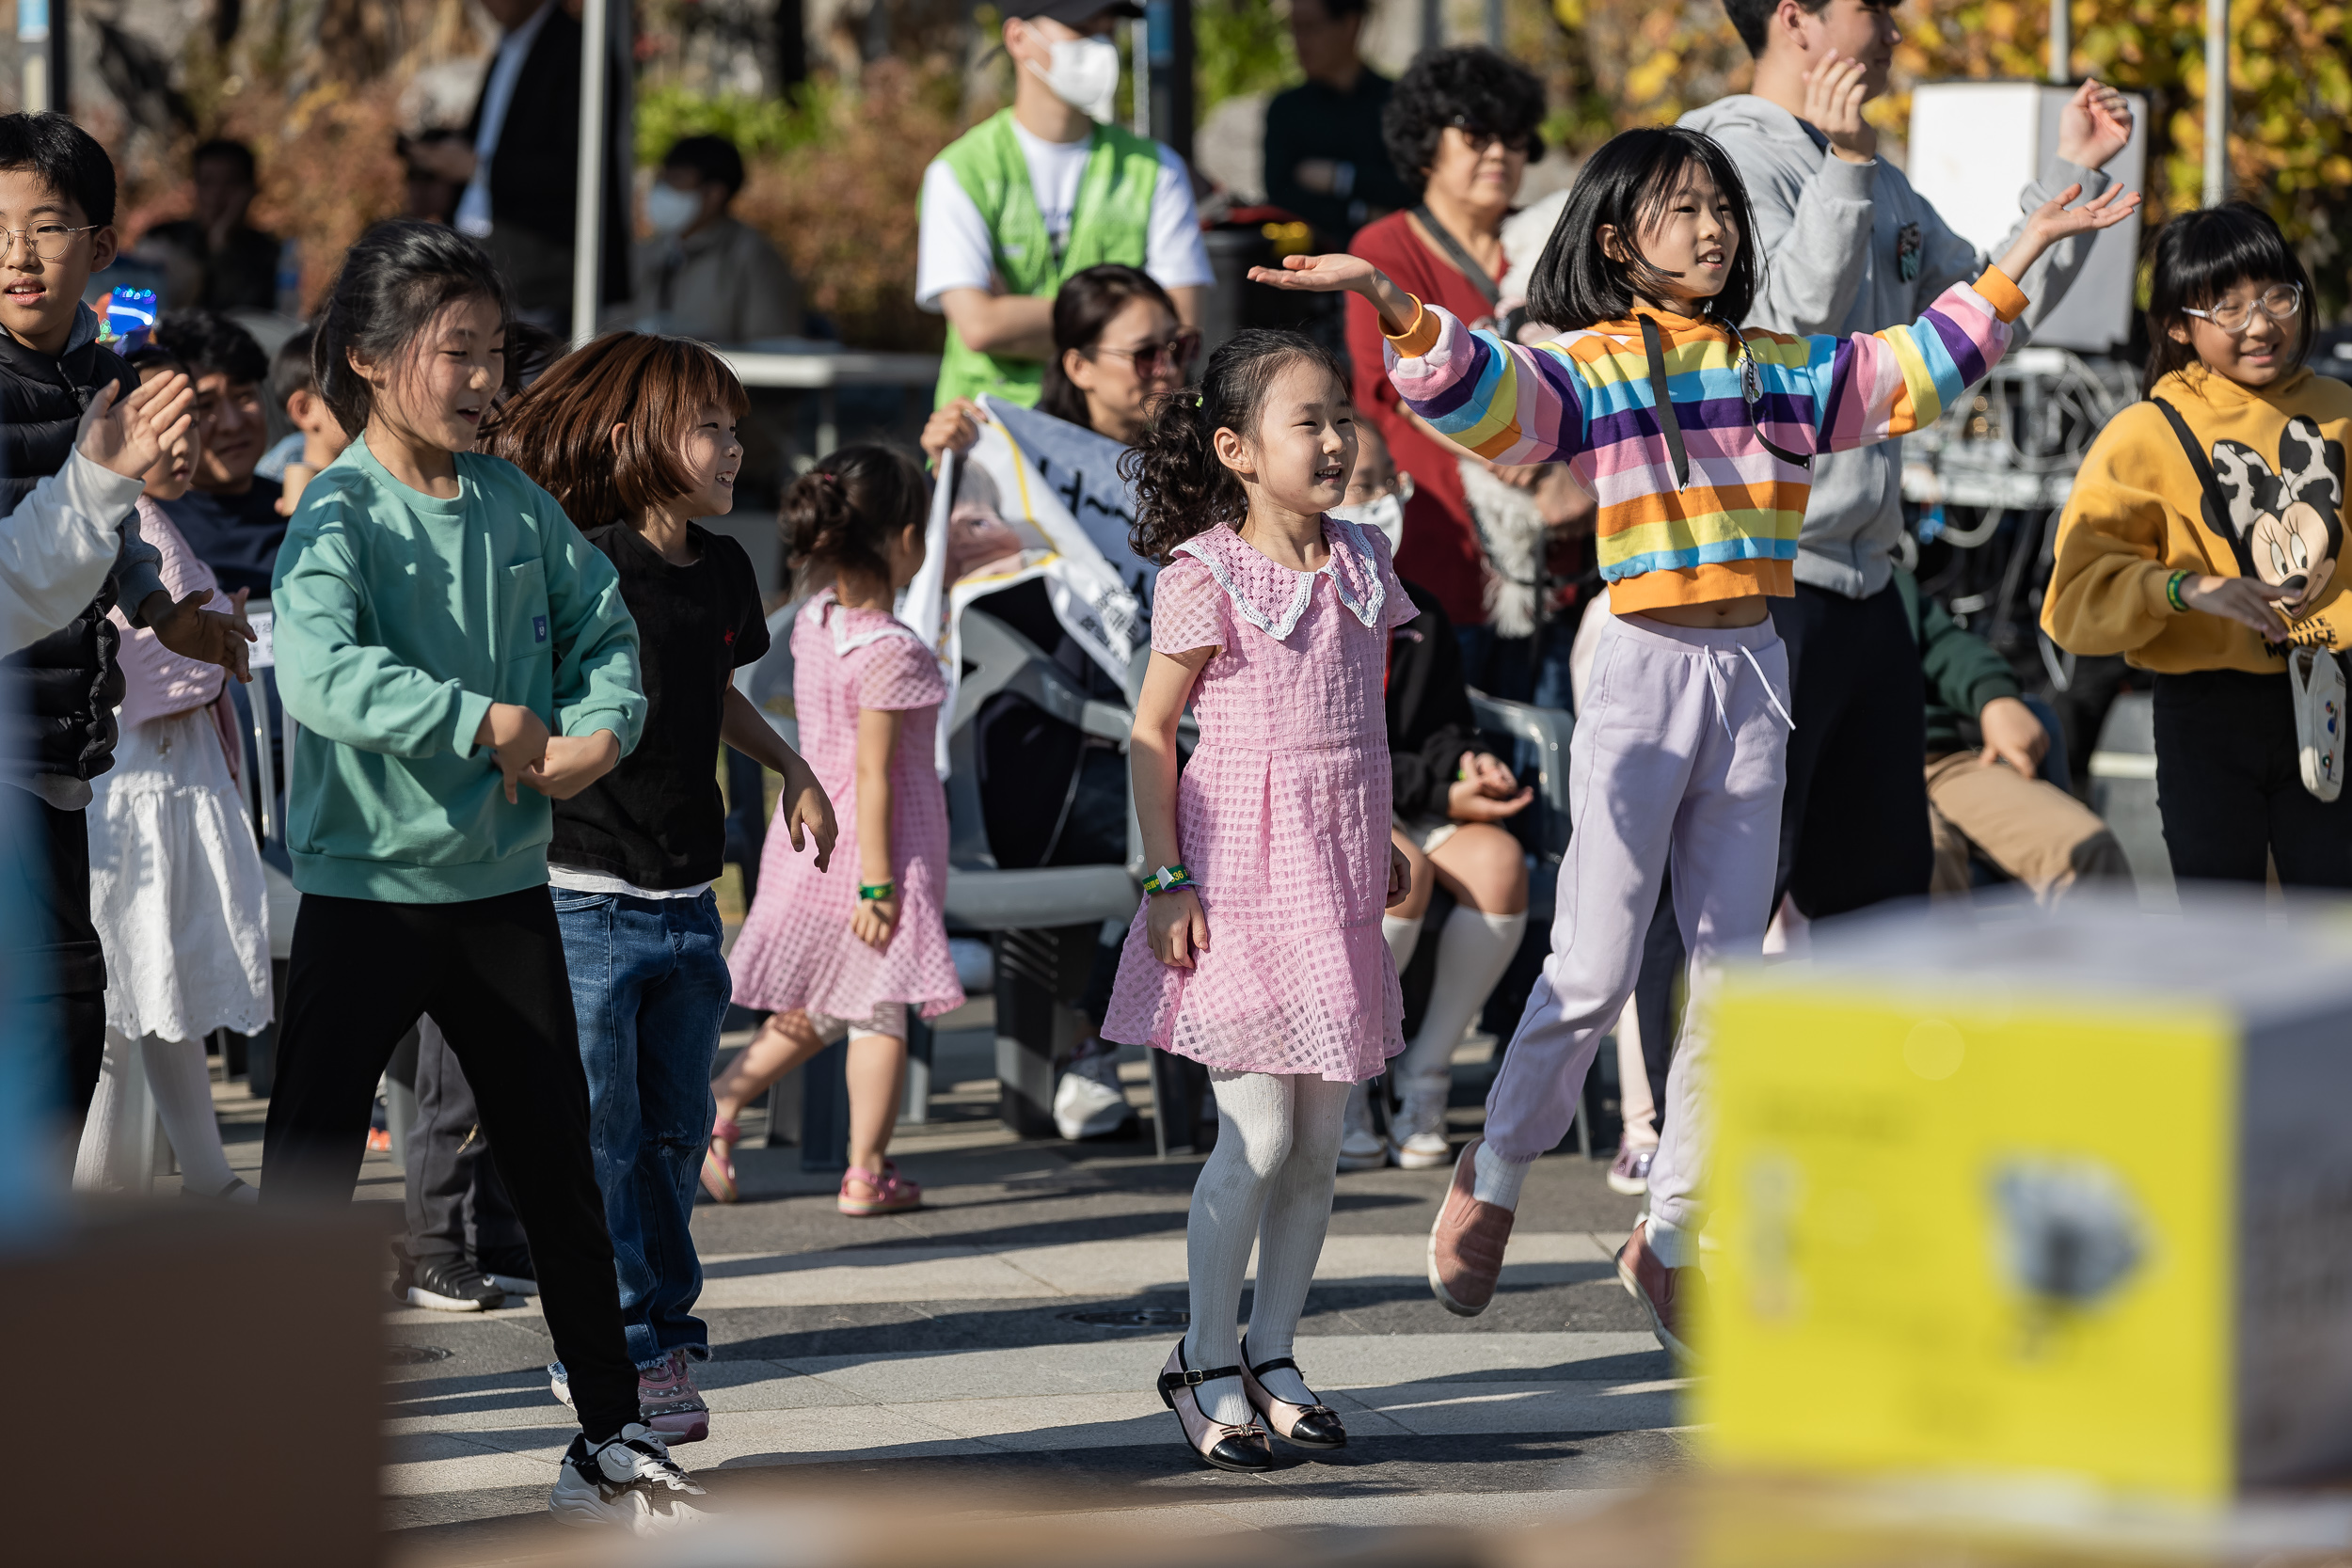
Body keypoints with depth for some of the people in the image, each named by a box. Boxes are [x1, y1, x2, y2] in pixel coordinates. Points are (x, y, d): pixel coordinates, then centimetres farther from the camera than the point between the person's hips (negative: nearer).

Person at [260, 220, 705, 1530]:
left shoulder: (517, 506, 5)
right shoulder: (341, 516, -14)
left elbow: (603, 625, 13)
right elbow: (320, 673, -31)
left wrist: (600, 727, -8)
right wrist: (486, 724, -28)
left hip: (504, 888, 6)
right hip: (367, 892, -5)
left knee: (560, 1172, 12)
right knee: (309, 1176, -4)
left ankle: (613, 1437, 23)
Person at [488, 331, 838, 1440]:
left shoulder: (721, 569, 8)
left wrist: (793, 772, 19)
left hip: (687, 901, 7)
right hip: (586, 900, -7)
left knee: (674, 1131, 11)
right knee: (598, 1138, -1)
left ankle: (662, 1336, 21)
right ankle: (614, 1353, 6)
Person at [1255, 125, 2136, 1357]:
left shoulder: (1781, 369, 12)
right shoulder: (1585, 366, -4)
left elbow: (1914, 369, 18)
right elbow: (1477, 390, -19)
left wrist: (2019, 258, 16)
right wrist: (1395, 310, -37)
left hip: (1750, 676, 5)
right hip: (1641, 664, -5)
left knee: (1733, 969, 6)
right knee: (1594, 969, -6)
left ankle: (1671, 1242, 15)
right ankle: (1494, 1178, 16)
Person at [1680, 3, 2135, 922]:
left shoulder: (1879, 185, 17)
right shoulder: (1731, 156, -10)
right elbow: (1793, 317, -22)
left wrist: (2074, 173, 18)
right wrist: (1846, 164, -27)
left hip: (1866, 581, 9)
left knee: (1882, 881, 15)